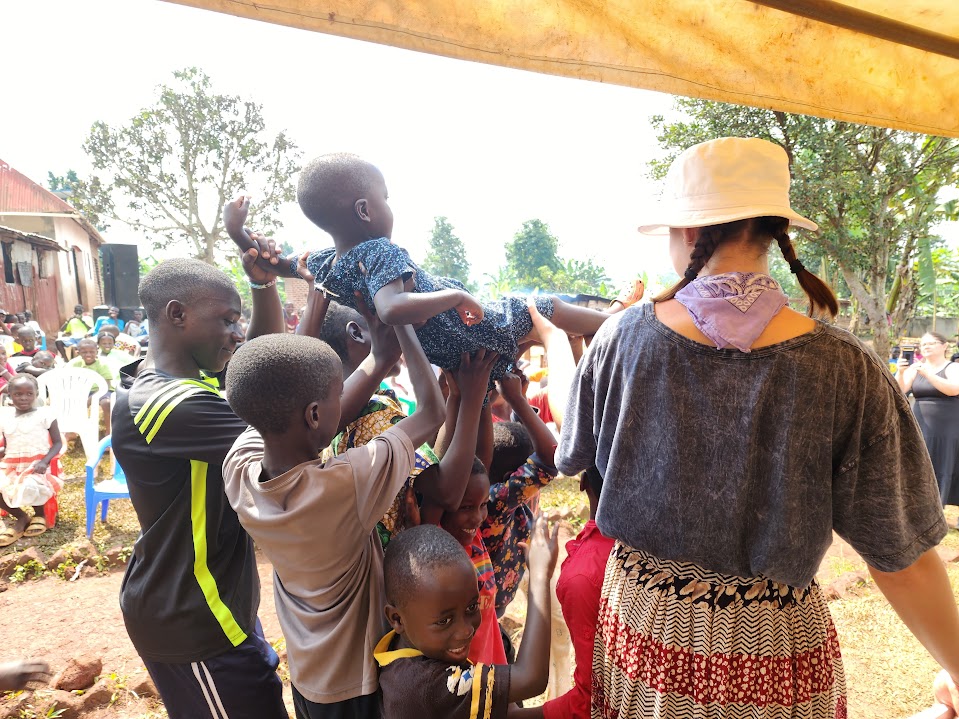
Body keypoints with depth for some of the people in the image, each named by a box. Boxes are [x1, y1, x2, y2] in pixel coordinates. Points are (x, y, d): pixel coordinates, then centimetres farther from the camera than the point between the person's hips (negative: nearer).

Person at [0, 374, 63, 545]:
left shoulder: (44, 414, -3)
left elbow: (58, 443, -3)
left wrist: (44, 461, -19)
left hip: (36, 464, -5)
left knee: (29, 487, -35)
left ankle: (39, 514, 1)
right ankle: (21, 517, 7)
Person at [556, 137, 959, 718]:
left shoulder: (622, 338, -17)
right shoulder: (848, 369, -19)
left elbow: (574, 458, 0)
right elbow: (901, 560, -11)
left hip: (646, 628, 1)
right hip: (775, 652, 0)